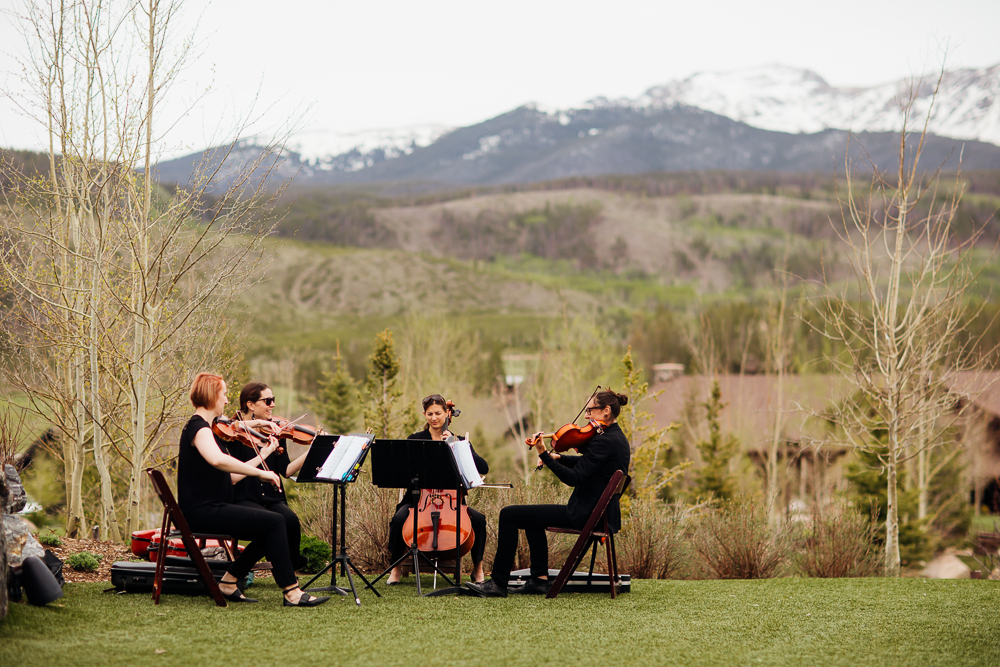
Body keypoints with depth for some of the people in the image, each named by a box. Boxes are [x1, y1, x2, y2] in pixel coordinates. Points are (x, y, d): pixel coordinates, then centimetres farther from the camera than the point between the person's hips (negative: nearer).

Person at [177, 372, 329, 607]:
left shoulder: (202, 428, 20)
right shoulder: (198, 428, -11)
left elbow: (230, 477, 16)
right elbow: (217, 460, -35)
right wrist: (260, 472, -30)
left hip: (209, 509, 10)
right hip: (202, 511, -10)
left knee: (270, 532, 4)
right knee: (274, 522, -16)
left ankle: (228, 582, 8)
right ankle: (291, 592, -15)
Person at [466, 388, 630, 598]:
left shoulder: (604, 441, -21)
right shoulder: (616, 437, 11)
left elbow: (574, 478, -25)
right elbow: (586, 463, 21)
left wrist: (544, 455, -24)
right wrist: (557, 457, 5)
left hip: (587, 515, -11)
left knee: (509, 515, -7)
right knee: (532, 517, 31)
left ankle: (498, 583, -2)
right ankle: (540, 579, 24)